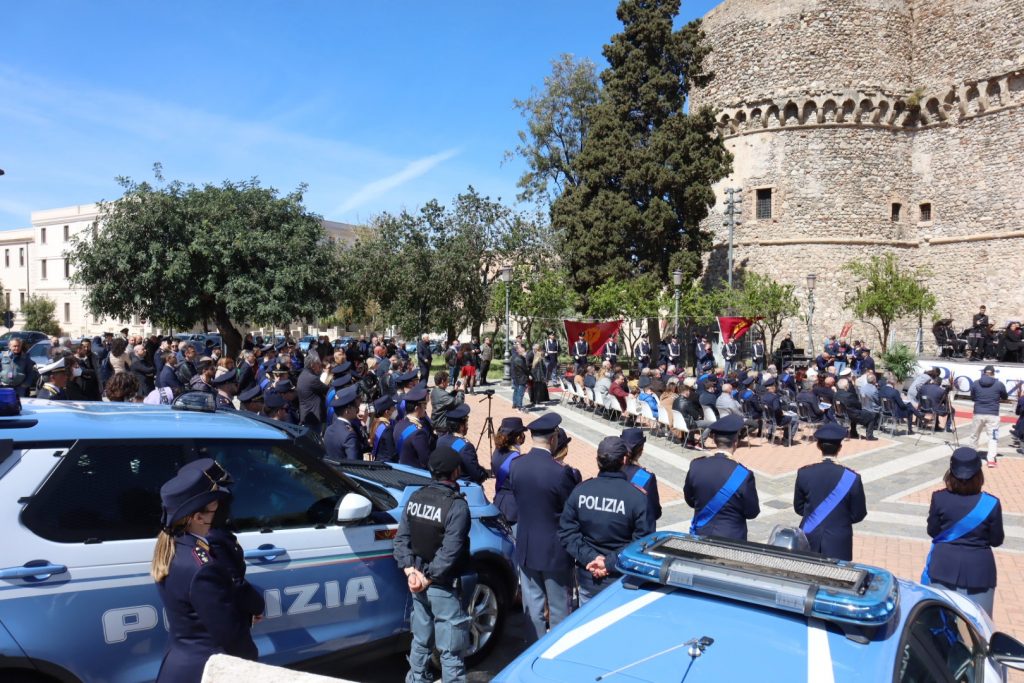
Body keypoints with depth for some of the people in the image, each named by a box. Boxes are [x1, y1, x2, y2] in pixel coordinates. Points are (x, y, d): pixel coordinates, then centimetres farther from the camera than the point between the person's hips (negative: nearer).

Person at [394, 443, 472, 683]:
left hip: (417, 582, 7)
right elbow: (449, 553, -23)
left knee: (421, 639, 23)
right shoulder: (457, 505, -19)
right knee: (450, 649, 5)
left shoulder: (416, 497, 1)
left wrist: (411, 571, -5)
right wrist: (429, 578, -13)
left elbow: (401, 539, -1)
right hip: (443, 586, -7)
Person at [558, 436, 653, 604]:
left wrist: (591, 557, -11)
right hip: (622, 583, -2)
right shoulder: (637, 497, -17)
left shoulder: (579, 491, -9)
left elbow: (567, 532, -8)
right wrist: (610, 563, -15)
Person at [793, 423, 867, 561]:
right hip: (838, 543, -1)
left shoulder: (804, 473, -10)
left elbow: (799, 508, 2)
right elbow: (858, 515, -4)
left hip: (809, 540, 2)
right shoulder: (851, 477, -15)